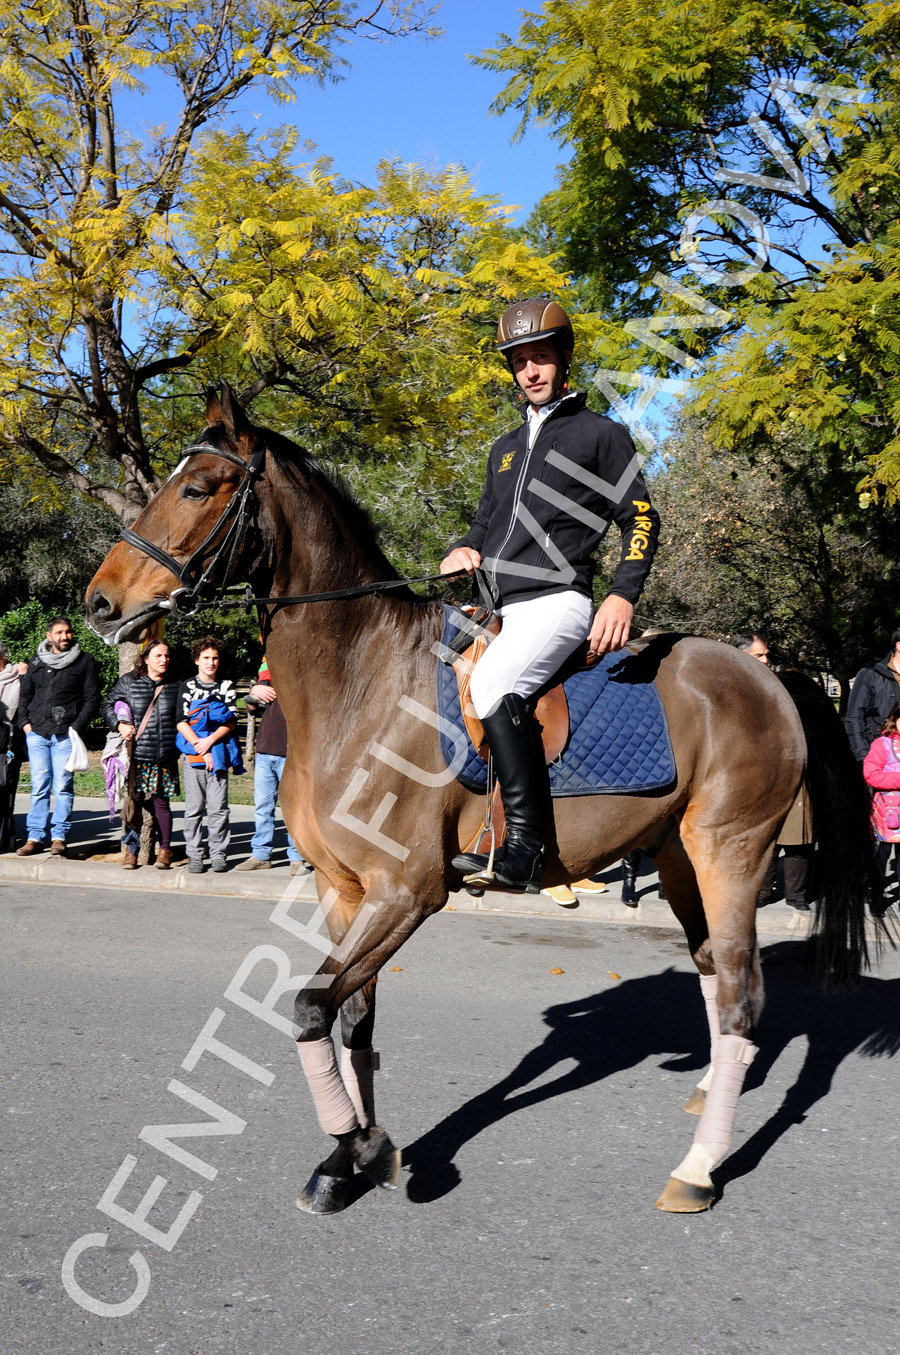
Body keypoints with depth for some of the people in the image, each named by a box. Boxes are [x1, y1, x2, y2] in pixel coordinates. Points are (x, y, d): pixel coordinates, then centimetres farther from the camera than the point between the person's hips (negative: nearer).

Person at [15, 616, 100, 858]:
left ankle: (59, 836, 2)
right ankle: (35, 836, 8)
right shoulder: (37, 662, 14)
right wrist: (24, 722, 6)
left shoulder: (84, 662, 4)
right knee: (39, 786, 4)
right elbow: (24, 694, 20)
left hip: (66, 735, -3)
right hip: (36, 733, 3)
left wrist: (77, 727, -8)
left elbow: (92, 698, 1)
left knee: (63, 786, -3)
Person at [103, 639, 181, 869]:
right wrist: (119, 724, -3)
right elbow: (108, 705, 12)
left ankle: (165, 849, 16)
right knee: (134, 799, -3)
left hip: (165, 756, 1)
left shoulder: (175, 686, 7)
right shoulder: (128, 682, 5)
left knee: (160, 801, 3)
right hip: (136, 754, 0)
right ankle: (130, 849, 9)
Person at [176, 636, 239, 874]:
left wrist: (209, 741, -9)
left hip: (218, 754, 0)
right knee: (194, 808, 0)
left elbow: (231, 722, 3)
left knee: (218, 807, -3)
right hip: (193, 755, 0)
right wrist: (199, 745, -9)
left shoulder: (227, 686, 11)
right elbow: (181, 723, 2)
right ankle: (194, 855, 5)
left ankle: (219, 854, 4)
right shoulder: (187, 686, 8)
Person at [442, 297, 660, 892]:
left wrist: (623, 597, -14)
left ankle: (524, 849, -35)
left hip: (555, 600, -8)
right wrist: (464, 549, 5)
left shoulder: (602, 434, 5)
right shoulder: (507, 446, 25)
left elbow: (642, 521, 1)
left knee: (492, 686, -33)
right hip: (492, 605, 8)